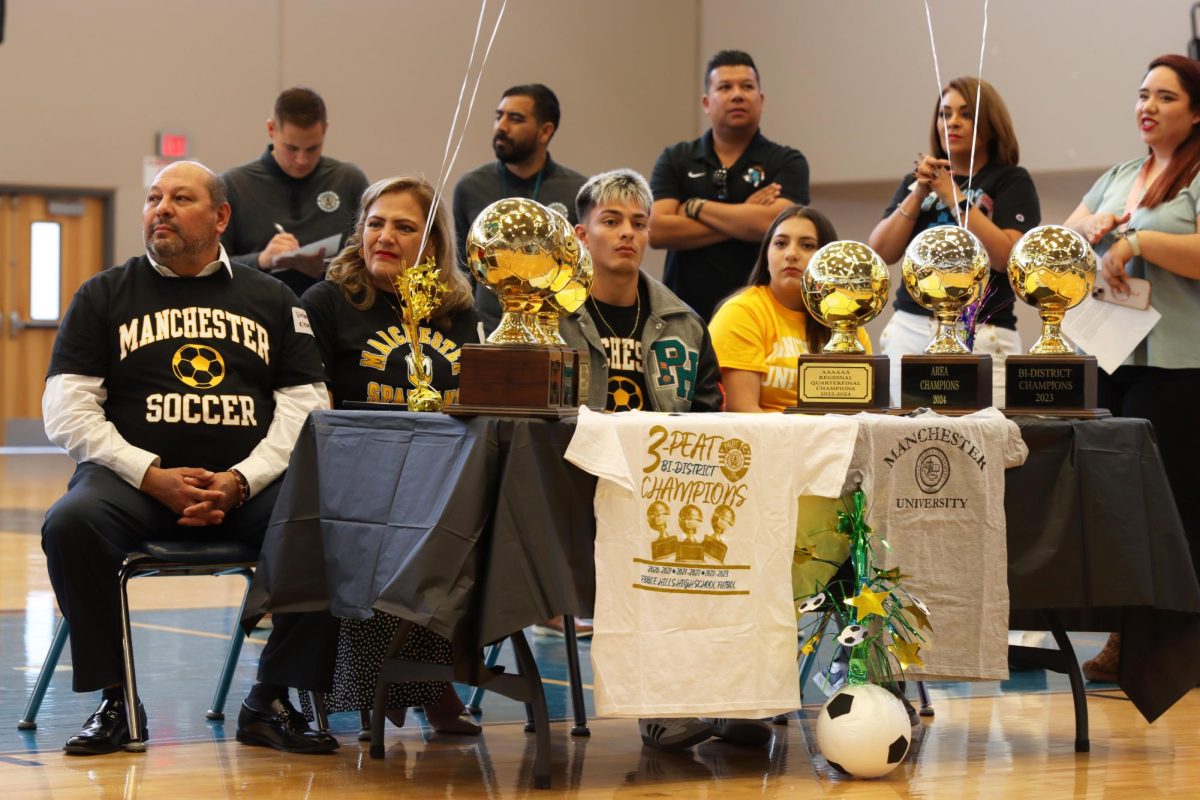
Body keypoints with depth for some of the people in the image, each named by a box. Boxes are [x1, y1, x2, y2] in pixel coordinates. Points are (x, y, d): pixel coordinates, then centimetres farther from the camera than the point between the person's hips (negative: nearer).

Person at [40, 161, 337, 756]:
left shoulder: (271, 300, 17)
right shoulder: (104, 296, 13)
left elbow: (303, 407, 8)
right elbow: (66, 410, 4)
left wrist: (241, 482, -11)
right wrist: (152, 476, -11)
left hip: (250, 482, 1)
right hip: (132, 476, -1)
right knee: (70, 524, -33)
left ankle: (271, 700, -15)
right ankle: (114, 700, -18)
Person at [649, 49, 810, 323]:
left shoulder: (787, 162, 6)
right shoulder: (675, 160, 11)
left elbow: (776, 223, -12)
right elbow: (657, 231, -3)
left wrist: (696, 207, -3)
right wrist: (743, 218, -6)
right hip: (685, 317, 1)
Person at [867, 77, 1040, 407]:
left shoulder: (1011, 181, 5)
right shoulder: (917, 181, 19)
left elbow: (1005, 256, -10)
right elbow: (881, 253, 8)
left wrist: (954, 196, -9)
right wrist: (918, 195, -2)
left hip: (979, 338, -4)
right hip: (909, 330, 4)